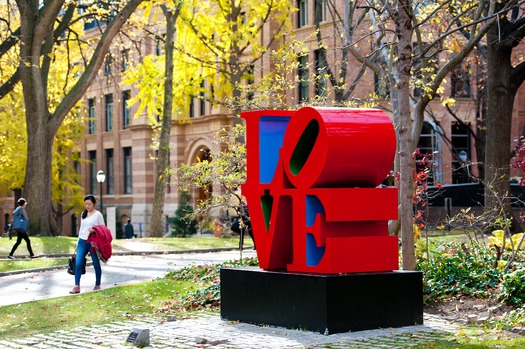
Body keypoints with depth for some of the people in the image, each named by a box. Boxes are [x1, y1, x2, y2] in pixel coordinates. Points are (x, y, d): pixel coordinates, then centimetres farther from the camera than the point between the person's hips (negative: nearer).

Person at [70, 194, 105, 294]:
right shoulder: (83, 214, 14)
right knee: (78, 264, -9)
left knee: (96, 264, 6)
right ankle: (77, 286, -11)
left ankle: (97, 285, 18)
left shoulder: (98, 214, -2)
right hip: (82, 241, 5)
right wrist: (78, 241, 18)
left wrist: (94, 230, -20)